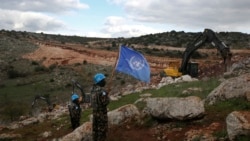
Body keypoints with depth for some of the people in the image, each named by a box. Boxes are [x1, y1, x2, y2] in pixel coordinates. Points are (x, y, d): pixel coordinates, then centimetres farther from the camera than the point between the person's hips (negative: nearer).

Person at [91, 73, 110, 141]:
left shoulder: (93, 89, 4)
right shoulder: (102, 90, -22)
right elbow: (105, 102, -24)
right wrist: (107, 96, -6)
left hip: (95, 112, 8)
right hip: (102, 112, -8)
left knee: (95, 128, 16)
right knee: (102, 129, 1)